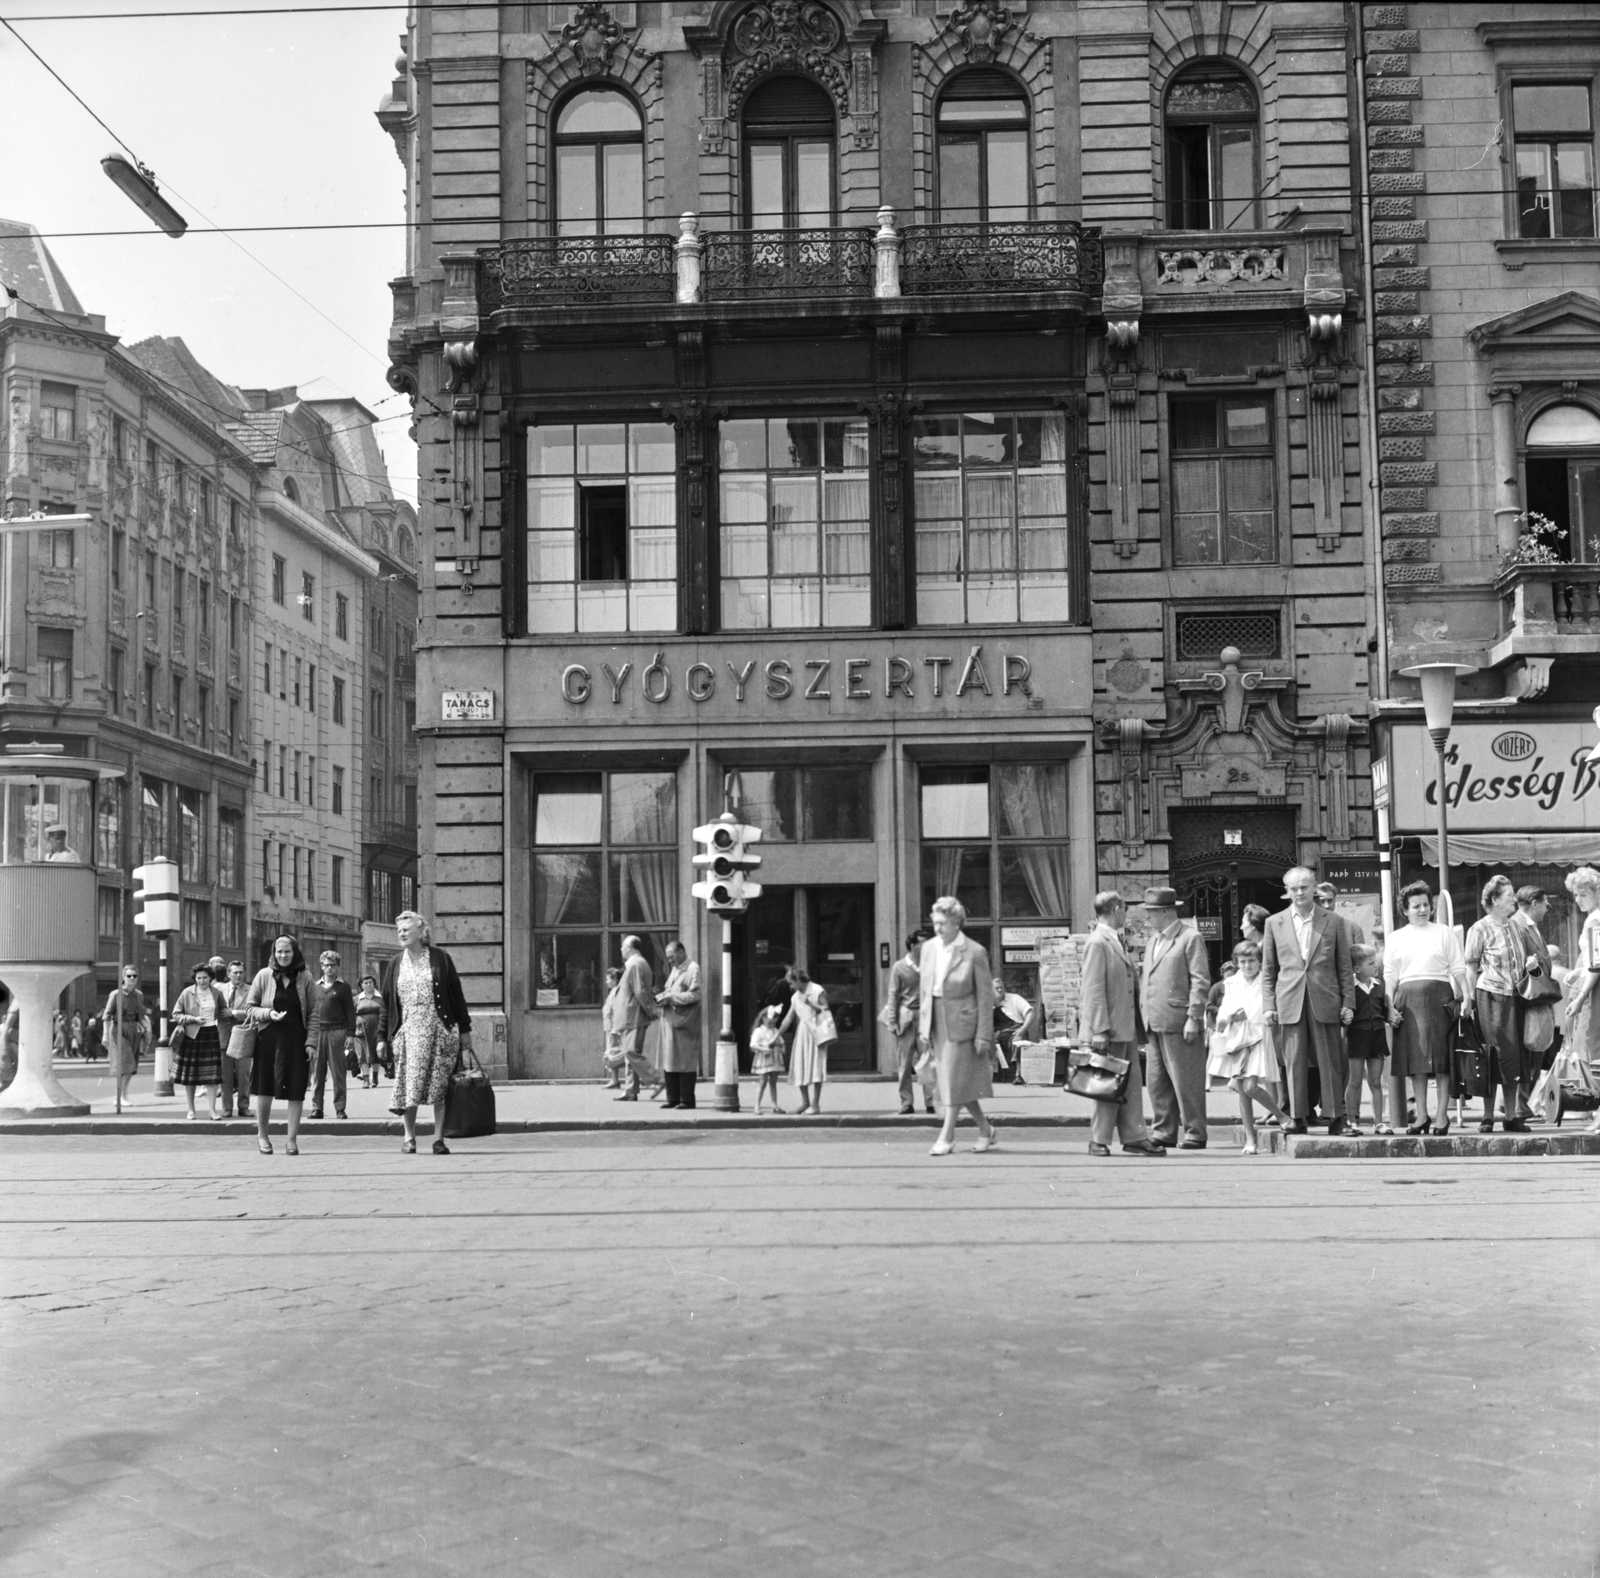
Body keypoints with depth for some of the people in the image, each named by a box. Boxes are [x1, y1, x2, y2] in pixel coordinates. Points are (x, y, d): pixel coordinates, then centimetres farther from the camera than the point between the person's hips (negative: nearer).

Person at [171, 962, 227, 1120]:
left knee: (213, 1074, -2)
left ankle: (213, 1110, 4)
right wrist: (193, 1019, -14)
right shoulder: (187, 993, -4)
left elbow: (223, 1010, 20)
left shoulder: (217, 993, 3)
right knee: (190, 1076, 4)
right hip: (192, 1035, -1)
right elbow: (176, 1014, -1)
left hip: (212, 1034, 1)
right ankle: (191, 1110, 17)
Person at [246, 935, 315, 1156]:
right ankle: (261, 1135, 20)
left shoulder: (305, 977, 3)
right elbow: (249, 1007, 6)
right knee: (265, 1089, 3)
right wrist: (268, 1014, -13)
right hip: (269, 1038, 0)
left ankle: (292, 1139, 8)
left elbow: (312, 1013, 4)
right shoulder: (264, 975, 2)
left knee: (296, 1091, 0)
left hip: (296, 1040, 0)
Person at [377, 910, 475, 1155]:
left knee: (440, 1088, -2)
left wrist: (464, 1029, 3)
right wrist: (382, 1036, 6)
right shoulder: (395, 965, 10)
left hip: (440, 1031, -2)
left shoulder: (440, 958, 3)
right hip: (408, 1032, 2)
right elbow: (386, 1003, 11)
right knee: (408, 1087, -4)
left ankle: (439, 1139, 4)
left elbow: (457, 995, 4)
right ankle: (409, 1137, 9)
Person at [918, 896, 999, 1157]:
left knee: (955, 1080, -5)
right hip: (937, 1022, 6)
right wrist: (923, 1027, 6)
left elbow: (985, 996, -9)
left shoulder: (975, 952, -12)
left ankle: (946, 1137, 3)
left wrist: (983, 1035, -12)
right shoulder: (928, 948, 4)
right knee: (949, 1081, 11)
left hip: (961, 1022, -6)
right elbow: (924, 990, 10)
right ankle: (986, 1130, 25)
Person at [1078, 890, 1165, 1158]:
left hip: (1127, 1025, 9)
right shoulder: (1097, 943, -13)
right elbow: (1094, 990, -18)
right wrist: (1100, 1030, -21)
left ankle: (1134, 1138, 14)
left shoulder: (1117, 941, 16)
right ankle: (1099, 1141, 5)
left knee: (1132, 1083, 10)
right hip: (1110, 1028, -9)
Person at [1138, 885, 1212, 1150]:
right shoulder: (1153, 940, 19)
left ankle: (1195, 1134, 4)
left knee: (1185, 1080, -3)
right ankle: (1164, 1132, 16)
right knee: (1157, 1080, 9)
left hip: (1179, 1021, -8)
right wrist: (1144, 1010, 14)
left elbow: (1200, 981, -10)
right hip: (1155, 1022, 8)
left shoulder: (1190, 938, -6)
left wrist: (1193, 1018, -15)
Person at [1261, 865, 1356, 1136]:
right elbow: (1268, 969, 10)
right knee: (1294, 1063, 0)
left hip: (1325, 1002, -1)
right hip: (1290, 1003, 1)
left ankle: (1336, 1116, 8)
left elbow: (1345, 967, 8)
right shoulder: (1274, 923, 9)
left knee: (1330, 1061, 1)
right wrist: (1269, 1006, 3)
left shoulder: (1334, 921, 7)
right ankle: (1297, 1117, 4)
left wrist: (1348, 1003, 2)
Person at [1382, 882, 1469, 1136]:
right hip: (1408, 998, 1)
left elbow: (1458, 969, 7)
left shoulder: (1445, 933, 11)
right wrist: (1390, 1007, -2)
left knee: (1441, 1056, -6)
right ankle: (1421, 1115, 3)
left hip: (1439, 995, -1)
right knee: (1415, 1057, -1)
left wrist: (1466, 998, -4)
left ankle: (1443, 1115, -3)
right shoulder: (1396, 939, 14)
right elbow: (1389, 975, 10)